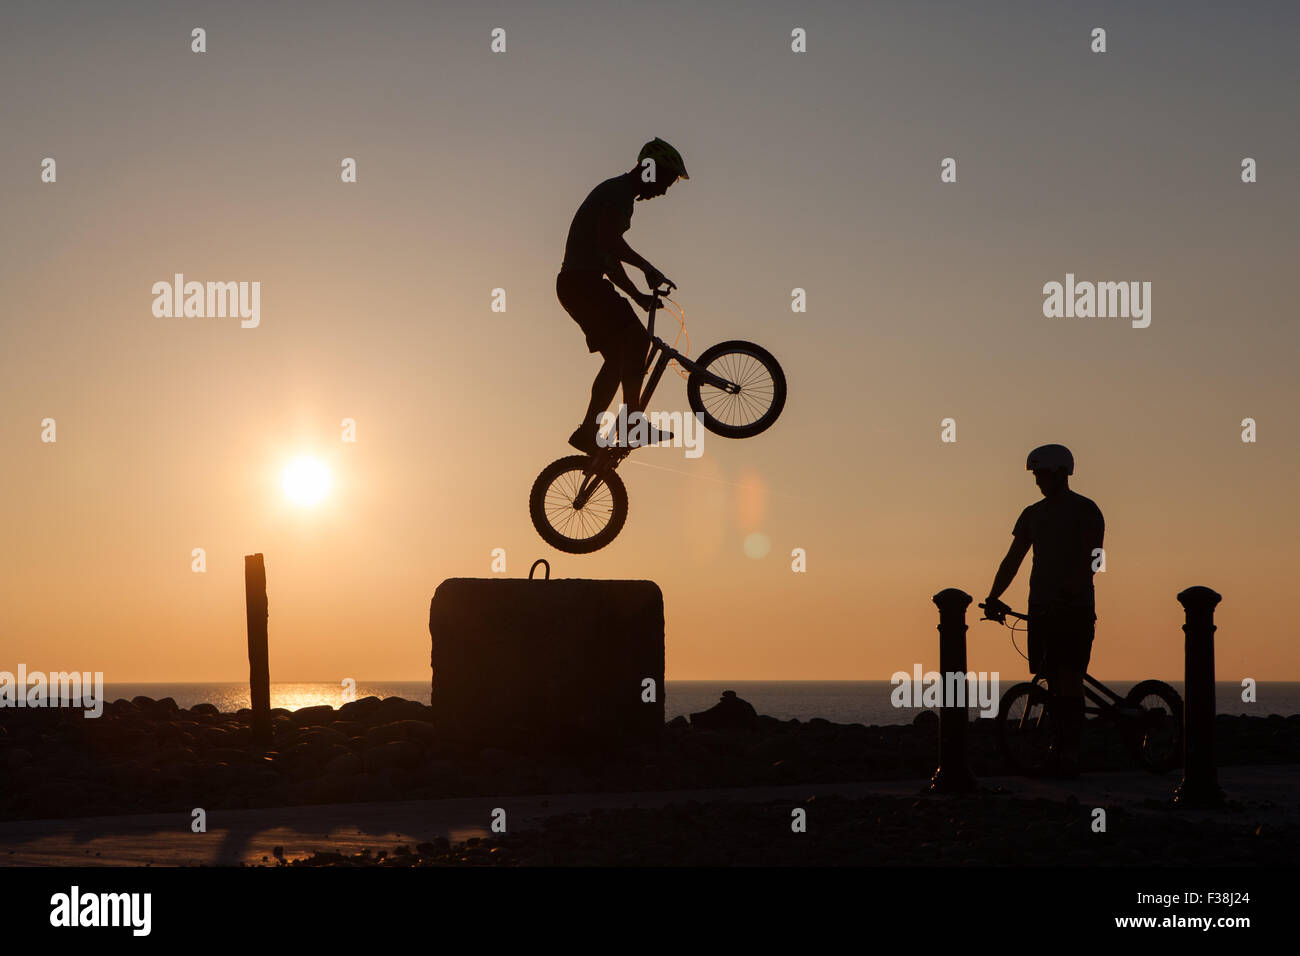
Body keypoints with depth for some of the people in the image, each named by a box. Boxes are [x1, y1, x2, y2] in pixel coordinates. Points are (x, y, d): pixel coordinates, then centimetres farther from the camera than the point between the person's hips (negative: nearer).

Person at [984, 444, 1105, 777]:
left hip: (1075, 608, -5)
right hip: (1040, 609, 6)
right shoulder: (1033, 514, 15)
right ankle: (1057, 752, 9)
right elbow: (1012, 559, 13)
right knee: (1051, 682, 5)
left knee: (1069, 680, -11)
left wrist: (1067, 592, -27)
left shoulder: (1086, 510, -3)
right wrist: (993, 597, 0)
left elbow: (1090, 560, -14)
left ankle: (1070, 754, -12)